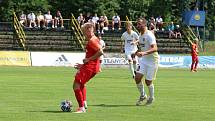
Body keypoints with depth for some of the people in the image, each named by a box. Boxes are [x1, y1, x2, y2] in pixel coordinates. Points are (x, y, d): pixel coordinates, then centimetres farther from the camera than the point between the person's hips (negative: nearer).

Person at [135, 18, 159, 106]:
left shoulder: (149, 35, -21)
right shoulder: (140, 34, 6)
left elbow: (155, 48, -35)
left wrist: (144, 53, -46)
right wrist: (137, 52, 15)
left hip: (152, 60, -7)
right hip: (143, 60, 7)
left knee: (148, 81, -1)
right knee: (137, 77, -6)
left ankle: (151, 97, 24)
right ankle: (142, 95, 15)